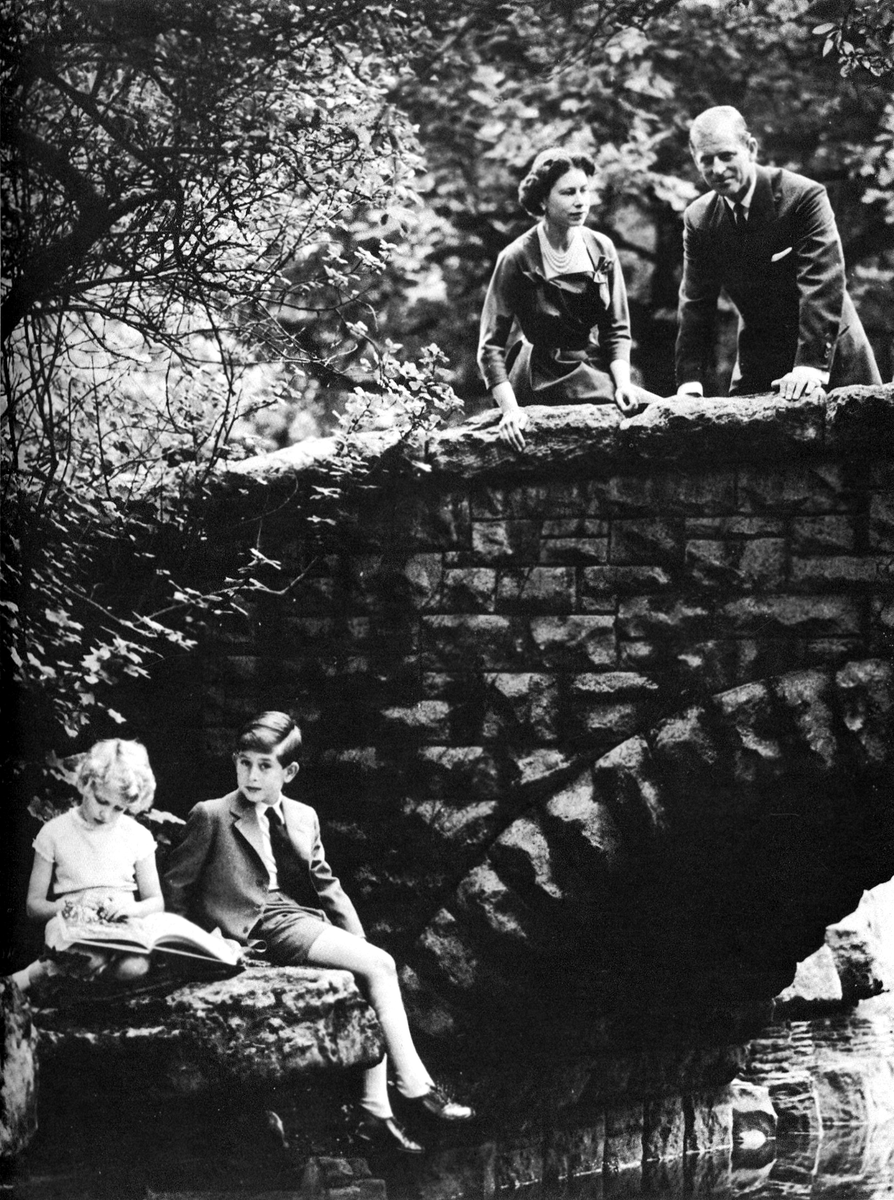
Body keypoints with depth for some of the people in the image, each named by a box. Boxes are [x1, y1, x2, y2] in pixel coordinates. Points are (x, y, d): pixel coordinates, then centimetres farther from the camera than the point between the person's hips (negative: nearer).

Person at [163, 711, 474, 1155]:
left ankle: (376, 1111, -19)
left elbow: (326, 885, 18)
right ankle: (414, 1087, -15)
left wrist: (358, 940, 6)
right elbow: (175, 884, 4)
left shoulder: (303, 817, 19)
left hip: (305, 919, 7)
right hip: (263, 927, -7)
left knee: (373, 970, -19)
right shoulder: (211, 816, 2)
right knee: (379, 966, -21)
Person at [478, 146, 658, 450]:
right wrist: (510, 408, -21)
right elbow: (491, 346, -9)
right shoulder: (517, 258, -10)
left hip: (595, 367, 6)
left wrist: (623, 383, -9)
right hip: (546, 377, -6)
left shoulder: (601, 249, 4)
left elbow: (617, 329, 9)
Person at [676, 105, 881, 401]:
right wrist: (689, 381, -11)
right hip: (758, 362, 3)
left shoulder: (804, 196, -18)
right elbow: (695, 303, 0)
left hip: (828, 356, -3)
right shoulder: (698, 219, -2)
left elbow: (822, 283, -24)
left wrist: (810, 365, -32)